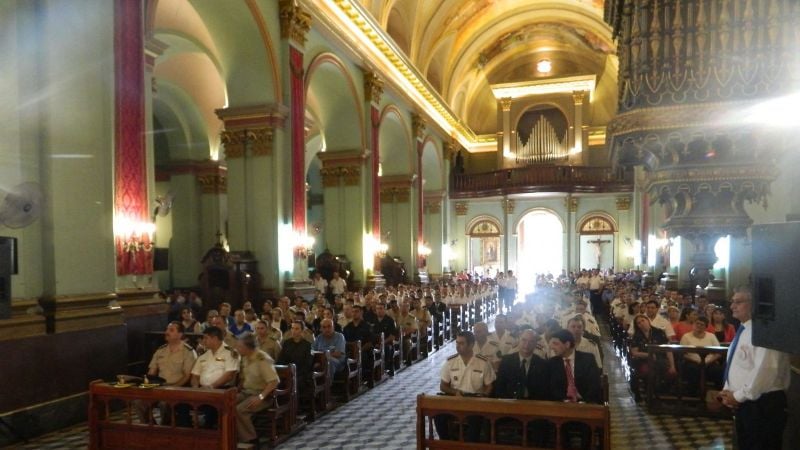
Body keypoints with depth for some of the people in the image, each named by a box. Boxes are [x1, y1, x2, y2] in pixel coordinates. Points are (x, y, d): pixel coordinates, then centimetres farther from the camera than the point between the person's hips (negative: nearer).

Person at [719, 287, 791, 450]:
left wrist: (739, 396, -17)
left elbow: (765, 370, -26)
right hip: (743, 403, 9)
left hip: (763, 405, -9)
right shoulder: (742, 331, 13)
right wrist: (728, 392, 4)